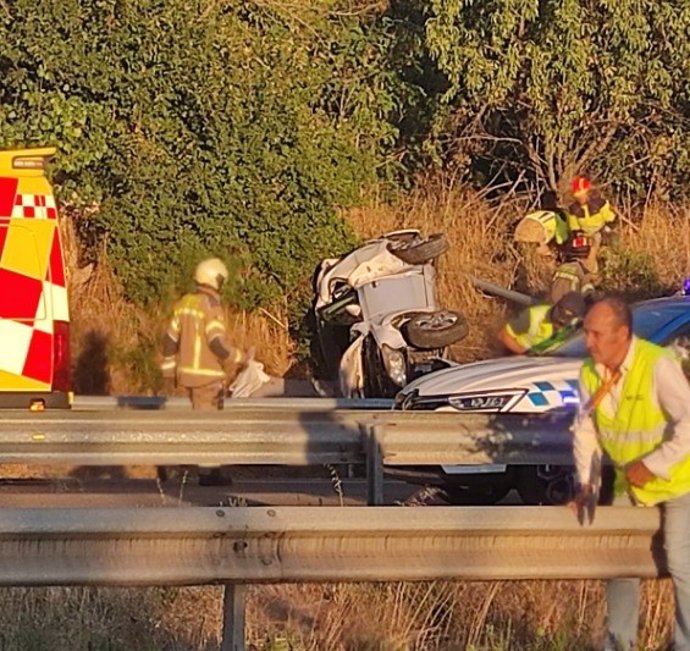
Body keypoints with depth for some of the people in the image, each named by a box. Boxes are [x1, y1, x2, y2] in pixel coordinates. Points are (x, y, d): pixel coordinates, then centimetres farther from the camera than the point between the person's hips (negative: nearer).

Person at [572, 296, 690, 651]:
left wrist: (653, 465, -28)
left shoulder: (658, 366, -28)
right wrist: (587, 484, -5)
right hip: (629, 484, 7)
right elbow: (585, 431, 0)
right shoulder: (590, 372, -9)